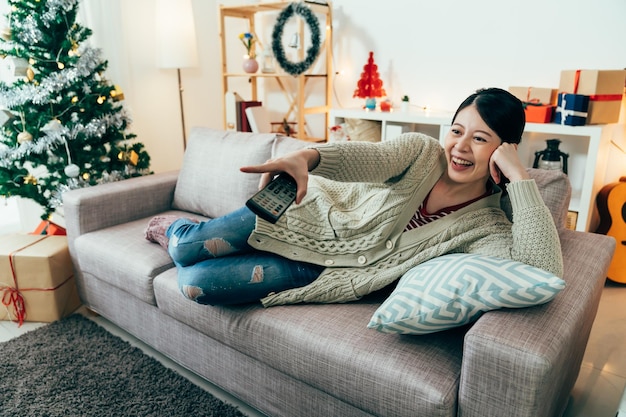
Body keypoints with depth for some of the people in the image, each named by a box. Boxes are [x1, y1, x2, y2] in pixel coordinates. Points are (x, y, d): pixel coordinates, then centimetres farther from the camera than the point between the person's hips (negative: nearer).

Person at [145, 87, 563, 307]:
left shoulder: (486, 227, -11)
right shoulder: (422, 151, -9)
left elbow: (547, 270, -29)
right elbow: (371, 158, -29)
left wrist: (519, 175, -31)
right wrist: (306, 156, -48)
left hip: (323, 265, -1)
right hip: (315, 213, 1)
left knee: (195, 283, -10)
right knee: (186, 250, -6)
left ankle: (182, 242, 29)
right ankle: (174, 228, 35)